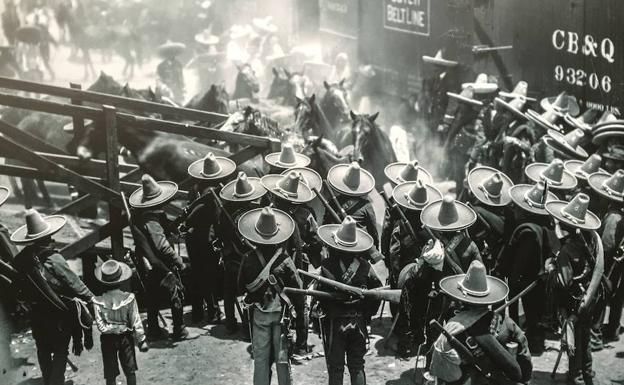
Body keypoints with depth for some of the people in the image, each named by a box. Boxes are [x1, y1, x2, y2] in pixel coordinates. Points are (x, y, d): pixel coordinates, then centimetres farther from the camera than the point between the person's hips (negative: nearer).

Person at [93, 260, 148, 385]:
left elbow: (100, 325, -15)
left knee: (110, 374, 9)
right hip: (126, 337, 0)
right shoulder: (129, 298, -15)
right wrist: (141, 340, 0)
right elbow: (136, 322, -9)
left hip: (107, 339, 0)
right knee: (130, 371, 15)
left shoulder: (98, 301, -14)